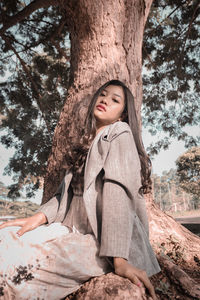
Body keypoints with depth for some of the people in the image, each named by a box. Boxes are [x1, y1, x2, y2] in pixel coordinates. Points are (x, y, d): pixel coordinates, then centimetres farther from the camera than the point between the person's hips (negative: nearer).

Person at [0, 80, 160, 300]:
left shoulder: (120, 133, -3)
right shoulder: (88, 141, 19)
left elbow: (117, 190, -17)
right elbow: (68, 190, 13)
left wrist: (120, 259, -23)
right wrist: (39, 217, -4)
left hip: (102, 239, -7)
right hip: (76, 229, 7)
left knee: (18, 267, -25)